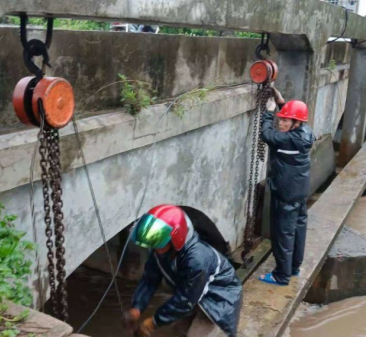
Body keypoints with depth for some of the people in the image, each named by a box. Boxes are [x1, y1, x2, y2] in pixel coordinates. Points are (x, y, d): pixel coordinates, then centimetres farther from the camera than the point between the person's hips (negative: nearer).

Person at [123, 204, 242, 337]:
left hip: (219, 296, -7)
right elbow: (150, 279, -10)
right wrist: (136, 308, -25)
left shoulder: (197, 259, -40)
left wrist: (154, 322, -25)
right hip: (190, 292, 7)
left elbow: (185, 300, -32)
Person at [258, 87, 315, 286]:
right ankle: (295, 267, 33)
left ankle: (282, 276, 10)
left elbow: (267, 134, -18)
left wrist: (269, 111, -6)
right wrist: (281, 103, 13)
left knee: (283, 234, 0)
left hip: (286, 193, -9)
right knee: (298, 228, 18)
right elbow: (293, 116, 18)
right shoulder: (305, 134, 0)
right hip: (300, 191, 9)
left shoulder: (289, 140, -26)